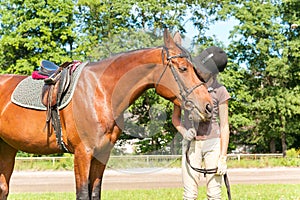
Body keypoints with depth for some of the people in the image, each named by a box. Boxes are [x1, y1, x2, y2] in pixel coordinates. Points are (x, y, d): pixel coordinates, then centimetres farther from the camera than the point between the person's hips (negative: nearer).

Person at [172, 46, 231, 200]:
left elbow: (224, 126, -3)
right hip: (191, 145, 2)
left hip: (213, 143, -2)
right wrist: (184, 132, -9)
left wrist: (223, 158, -8)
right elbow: (175, 117, 12)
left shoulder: (219, 91, -4)